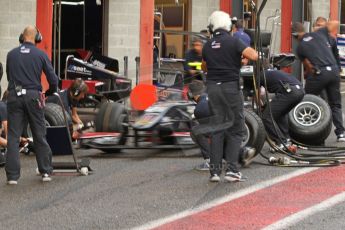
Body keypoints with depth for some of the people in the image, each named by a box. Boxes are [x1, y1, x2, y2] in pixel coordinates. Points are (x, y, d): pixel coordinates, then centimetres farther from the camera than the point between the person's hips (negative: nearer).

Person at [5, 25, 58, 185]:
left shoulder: (11, 54, 6)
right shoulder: (40, 55, 1)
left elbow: (9, 76, 15)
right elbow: (53, 79, 1)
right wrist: (51, 91, 22)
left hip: (14, 95, 1)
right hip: (33, 96, -1)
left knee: (13, 137, 3)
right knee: (40, 135, 11)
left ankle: (12, 176, -2)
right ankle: (46, 172, 16)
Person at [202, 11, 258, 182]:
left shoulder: (207, 46, 8)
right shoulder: (233, 42, -8)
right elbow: (254, 56, -17)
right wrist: (243, 57, 4)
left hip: (213, 88, 4)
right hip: (231, 86, -4)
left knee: (216, 129, 9)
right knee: (236, 129, 3)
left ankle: (214, 170, 4)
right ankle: (231, 169, -6)